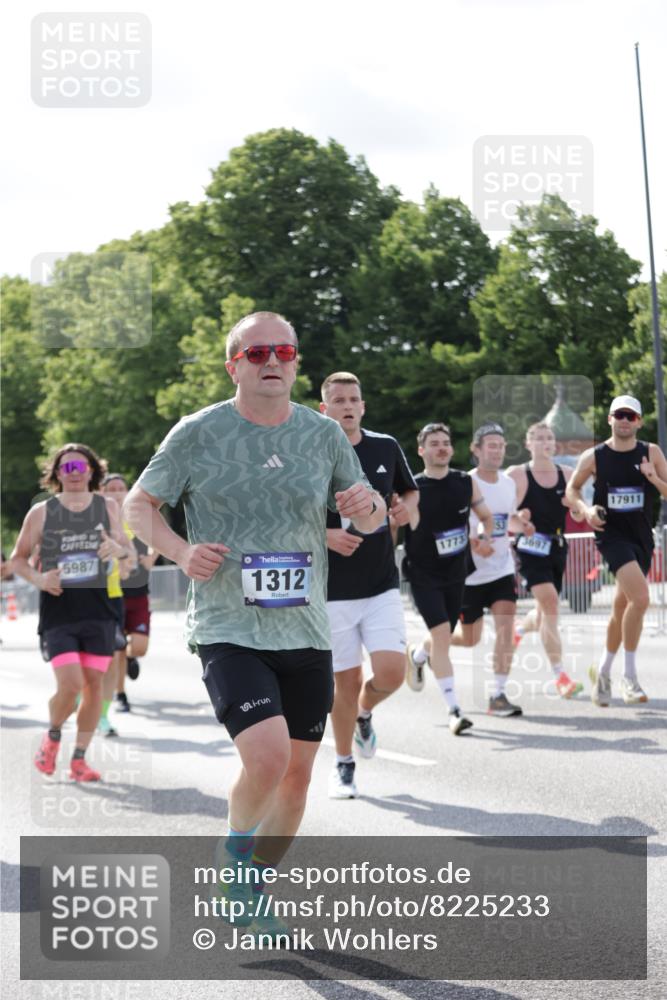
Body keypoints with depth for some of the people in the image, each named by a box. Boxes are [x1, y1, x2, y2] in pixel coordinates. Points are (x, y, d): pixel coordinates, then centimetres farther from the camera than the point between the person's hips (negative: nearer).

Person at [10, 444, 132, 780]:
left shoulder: (107, 507, 7)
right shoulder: (41, 512, 1)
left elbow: (126, 550, 10)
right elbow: (18, 557, 7)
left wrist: (117, 548, -15)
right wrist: (38, 578, -13)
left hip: (98, 610, 3)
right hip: (58, 611, -3)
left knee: (93, 684, 2)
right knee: (70, 685, -14)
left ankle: (79, 758, 15)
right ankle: (52, 736, 16)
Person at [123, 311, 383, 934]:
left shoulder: (324, 434, 5)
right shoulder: (198, 434, -5)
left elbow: (371, 519, 16)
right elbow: (139, 504, 5)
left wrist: (368, 505, -9)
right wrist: (180, 552, -13)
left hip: (305, 631, 4)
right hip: (227, 630, -4)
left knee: (297, 773, 9)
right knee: (267, 755, -23)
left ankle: (252, 892, 31)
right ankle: (235, 849, 8)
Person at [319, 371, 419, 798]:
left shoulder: (386, 448, 4)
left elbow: (410, 491, 20)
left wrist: (406, 508, -3)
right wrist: (326, 536, -18)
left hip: (382, 585, 2)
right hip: (333, 590, -2)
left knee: (391, 671, -11)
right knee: (347, 680, 2)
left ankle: (364, 713, 24)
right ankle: (344, 765, 23)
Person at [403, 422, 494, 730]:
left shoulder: (466, 484, 0)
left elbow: (486, 516, 13)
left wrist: (484, 539, -5)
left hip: (456, 573, 5)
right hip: (423, 575, -5)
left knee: (443, 638, 15)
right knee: (441, 635, -18)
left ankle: (416, 656, 52)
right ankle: (454, 711, -16)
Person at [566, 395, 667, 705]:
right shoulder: (594, 456, -2)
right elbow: (572, 489, 10)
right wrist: (585, 509, -8)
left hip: (642, 537, 4)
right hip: (612, 534, -4)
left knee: (622, 608, 13)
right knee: (641, 598, -23)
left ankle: (603, 671, 33)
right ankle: (629, 675, -11)